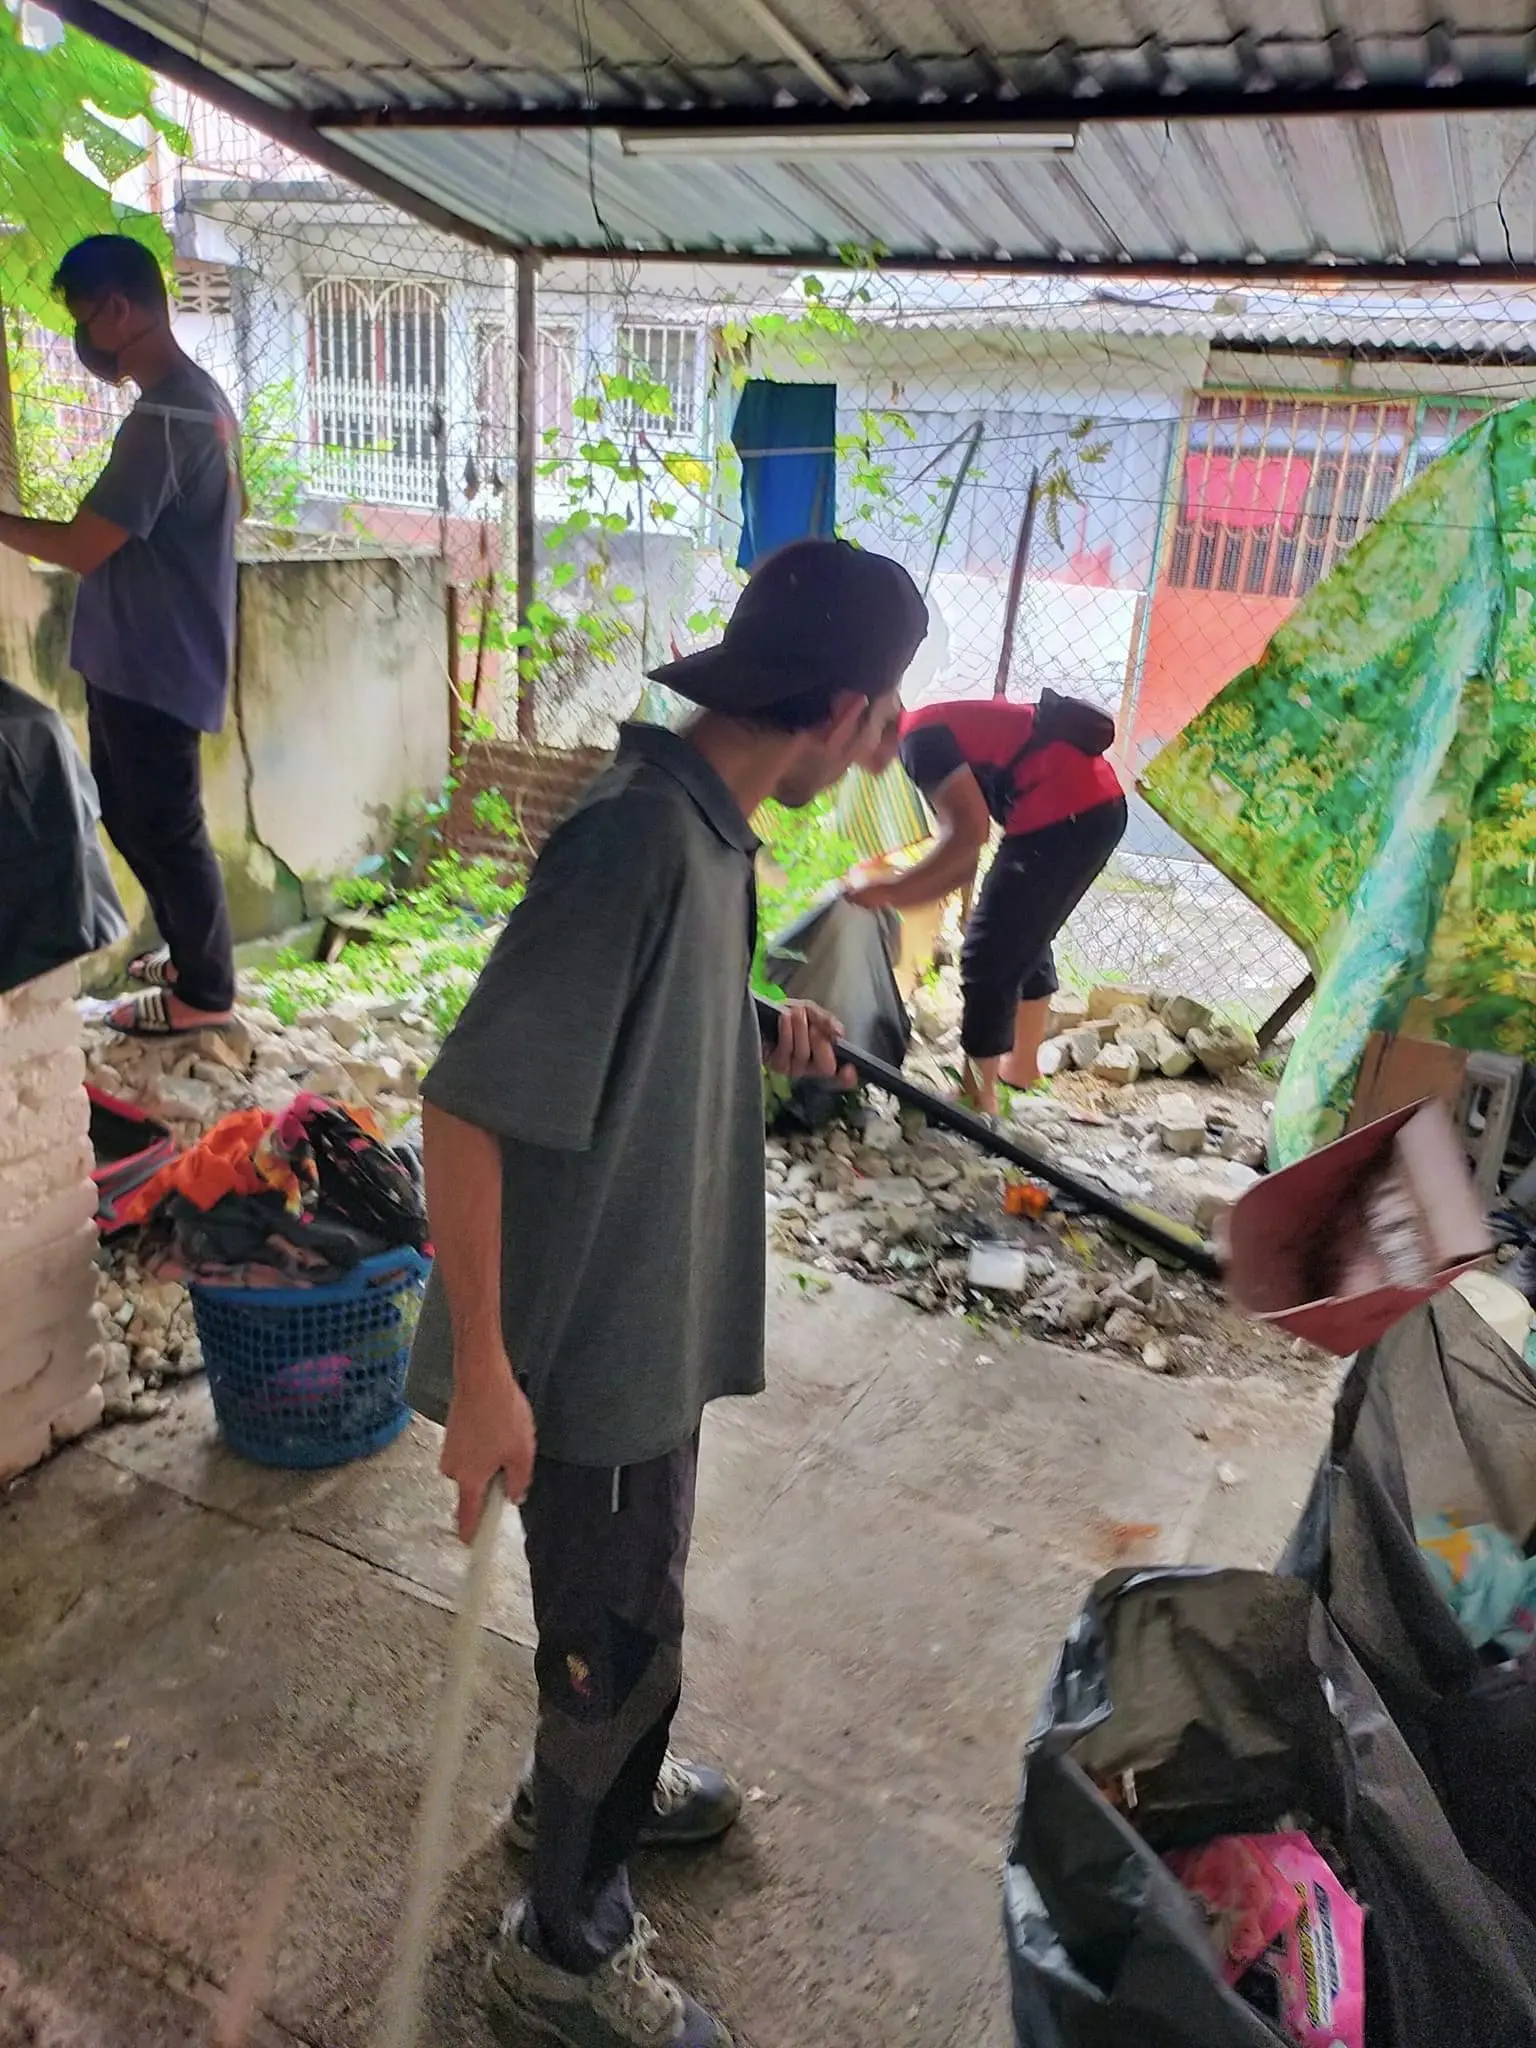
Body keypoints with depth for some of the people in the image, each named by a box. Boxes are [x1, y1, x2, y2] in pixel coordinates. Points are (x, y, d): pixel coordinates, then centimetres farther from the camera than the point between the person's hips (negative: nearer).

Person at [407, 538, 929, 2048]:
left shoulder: (696, 815, 0)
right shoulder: (638, 842, -29)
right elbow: (464, 1103, -28)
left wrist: (763, 1032, 5)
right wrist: (484, 1372, -25)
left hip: (654, 1313, 9)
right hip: (593, 1341, -9)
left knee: (630, 1601, 29)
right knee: (619, 1645, 12)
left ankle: (590, 1787, 56)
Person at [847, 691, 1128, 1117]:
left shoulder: (918, 736, -7)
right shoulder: (940, 727, 22)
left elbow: (968, 835, -19)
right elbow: (961, 858, 19)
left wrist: (890, 889, -13)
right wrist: (893, 895, 16)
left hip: (1063, 815, -10)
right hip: (1096, 806, 10)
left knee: (988, 958, -2)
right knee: (1025, 942, 27)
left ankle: (976, 1100, 6)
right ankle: (1022, 1064, 40)